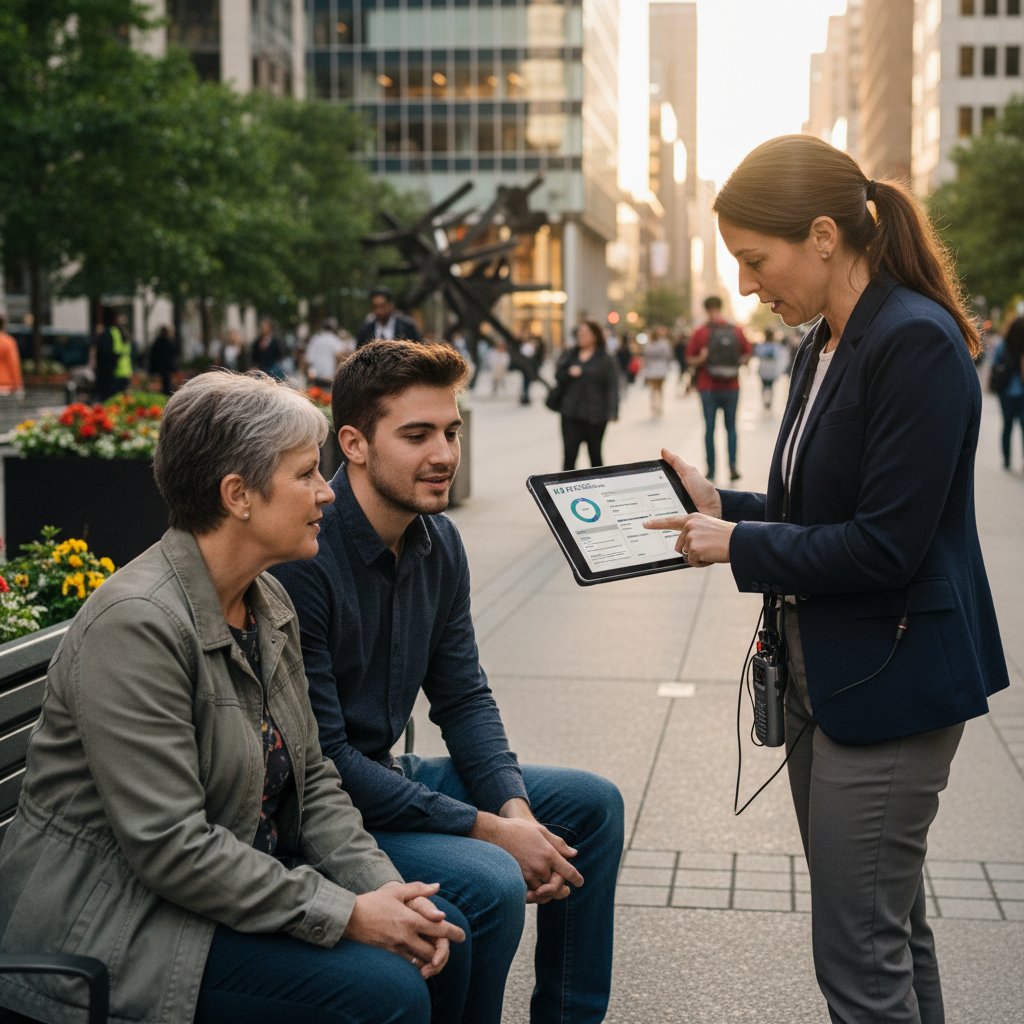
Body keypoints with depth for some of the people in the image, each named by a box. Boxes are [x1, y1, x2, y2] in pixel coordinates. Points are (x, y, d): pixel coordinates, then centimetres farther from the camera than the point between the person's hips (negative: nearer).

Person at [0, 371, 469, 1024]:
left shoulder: (268, 602, 5)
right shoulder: (135, 623, -24)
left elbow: (310, 775, 9)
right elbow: (169, 845, -26)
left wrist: (380, 885, -7)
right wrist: (346, 914, -22)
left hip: (241, 878, 9)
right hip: (119, 920, -9)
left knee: (440, 932, -2)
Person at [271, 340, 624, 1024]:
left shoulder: (438, 542, 1)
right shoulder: (302, 558, -26)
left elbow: (464, 697, 7)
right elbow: (322, 757, -25)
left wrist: (515, 807, -11)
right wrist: (488, 830, -23)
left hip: (390, 775, 9)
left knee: (592, 805, 9)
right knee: (490, 882, -29)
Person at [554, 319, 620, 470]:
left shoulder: (606, 360, -1)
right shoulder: (569, 354, 11)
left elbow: (612, 387, -6)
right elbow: (558, 375, 11)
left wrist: (613, 412, -15)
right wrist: (568, 373, -11)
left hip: (595, 416, -2)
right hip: (571, 413, 3)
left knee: (595, 453, 11)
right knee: (569, 454, -5)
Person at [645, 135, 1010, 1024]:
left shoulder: (917, 342, -18)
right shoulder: (825, 346, 10)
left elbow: (884, 545, -22)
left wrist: (739, 545, -13)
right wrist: (721, 506, 5)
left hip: (891, 680, -9)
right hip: (825, 674, 9)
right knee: (892, 930, 19)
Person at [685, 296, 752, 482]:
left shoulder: (701, 332, -7)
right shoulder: (736, 331, 0)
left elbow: (690, 359, -9)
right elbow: (747, 353, 8)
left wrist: (699, 361, 2)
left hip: (708, 387, -2)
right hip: (731, 387, 2)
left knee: (710, 428, 6)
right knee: (731, 427, 10)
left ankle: (711, 469, 6)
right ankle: (733, 465, -4)